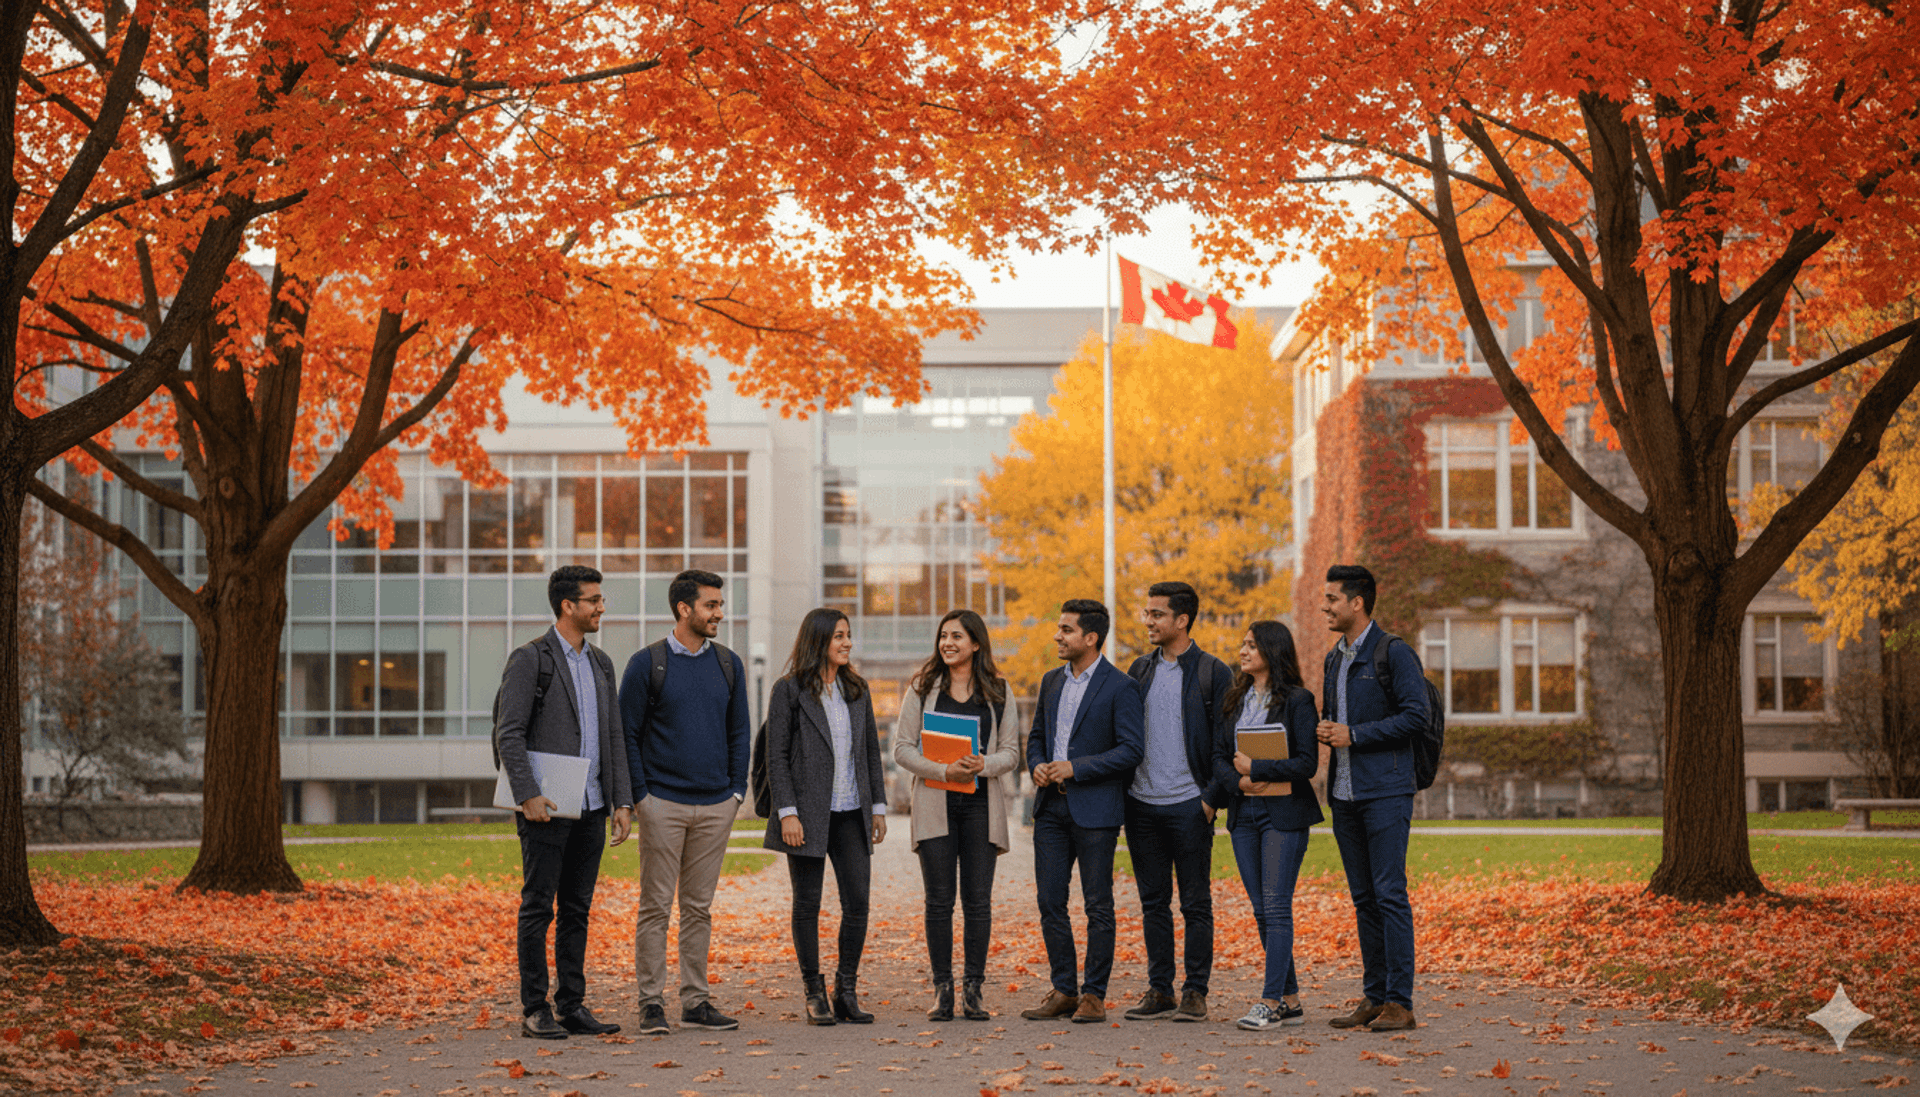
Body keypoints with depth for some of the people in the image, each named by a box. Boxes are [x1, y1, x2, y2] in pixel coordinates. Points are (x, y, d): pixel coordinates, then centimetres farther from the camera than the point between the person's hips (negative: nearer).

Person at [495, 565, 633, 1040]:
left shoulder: (600, 664, 15)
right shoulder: (530, 659, -6)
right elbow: (508, 734, -11)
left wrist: (622, 801, 8)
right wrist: (527, 795, -20)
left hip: (591, 808, 7)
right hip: (546, 808, -7)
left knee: (577, 910, 9)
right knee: (538, 908, -2)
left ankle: (572, 1005, 14)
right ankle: (535, 1010, 2)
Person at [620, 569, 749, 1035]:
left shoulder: (728, 664, 9)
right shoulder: (647, 663, -3)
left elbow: (739, 733, 15)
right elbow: (627, 734, -1)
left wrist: (737, 791, 6)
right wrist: (638, 796, -7)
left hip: (716, 806, 4)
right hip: (662, 804, -4)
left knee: (699, 908, 8)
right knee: (656, 907, -1)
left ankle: (696, 1001, 13)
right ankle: (652, 1002, 4)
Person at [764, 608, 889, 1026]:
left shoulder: (857, 691, 12)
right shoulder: (789, 690, -3)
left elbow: (871, 751, 16)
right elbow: (776, 756, -6)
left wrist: (878, 806, 10)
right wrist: (787, 813, -13)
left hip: (851, 814, 4)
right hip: (808, 814, -4)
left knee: (858, 902, -1)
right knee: (808, 905, 3)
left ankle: (846, 993, 9)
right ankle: (815, 995, 10)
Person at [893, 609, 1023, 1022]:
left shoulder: (998, 692, 8)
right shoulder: (922, 688, 6)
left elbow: (1011, 752, 7)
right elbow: (902, 748, 1)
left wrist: (983, 764, -15)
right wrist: (943, 770, -14)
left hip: (981, 804, 1)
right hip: (935, 803, -1)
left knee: (978, 899, 0)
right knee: (939, 900, -1)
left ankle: (973, 990, 7)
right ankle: (942, 990, 5)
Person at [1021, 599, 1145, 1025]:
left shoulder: (1120, 687, -7)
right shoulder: (1052, 681, 14)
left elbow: (1132, 749, -12)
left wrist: (1075, 768, -16)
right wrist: (1037, 765, 0)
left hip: (1095, 809, -6)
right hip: (1051, 807, 6)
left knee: (1098, 906, 0)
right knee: (1050, 902, 6)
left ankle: (1094, 994, 7)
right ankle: (1064, 990, 15)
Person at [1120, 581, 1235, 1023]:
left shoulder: (1212, 673, -3)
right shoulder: (1140, 670, 12)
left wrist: (1212, 797, -10)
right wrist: (1122, 790, 7)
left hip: (1188, 804, -5)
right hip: (1142, 804, 5)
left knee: (1195, 903, 2)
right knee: (1153, 902, 9)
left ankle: (1195, 991, 7)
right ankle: (1159, 990, 15)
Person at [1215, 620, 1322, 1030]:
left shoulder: (1297, 700, -6)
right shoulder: (1235, 700, 13)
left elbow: (1307, 763, -11)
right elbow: (1219, 755, 11)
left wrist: (1255, 768, -12)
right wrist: (1239, 780, -8)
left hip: (1283, 812, -6)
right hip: (1244, 812, 7)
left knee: (1276, 906, -9)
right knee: (1261, 909, 6)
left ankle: (1271, 1002, -8)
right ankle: (1290, 1000, 13)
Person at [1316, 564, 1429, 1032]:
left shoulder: (1394, 654, -8)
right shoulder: (1335, 658, 17)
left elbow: (1415, 714, -15)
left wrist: (1354, 734, -14)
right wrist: (1324, 729, 4)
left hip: (1385, 790, -8)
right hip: (1344, 794, 8)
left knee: (1389, 894, -9)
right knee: (1363, 899, 10)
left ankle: (1399, 1002, -6)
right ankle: (1374, 997, 14)